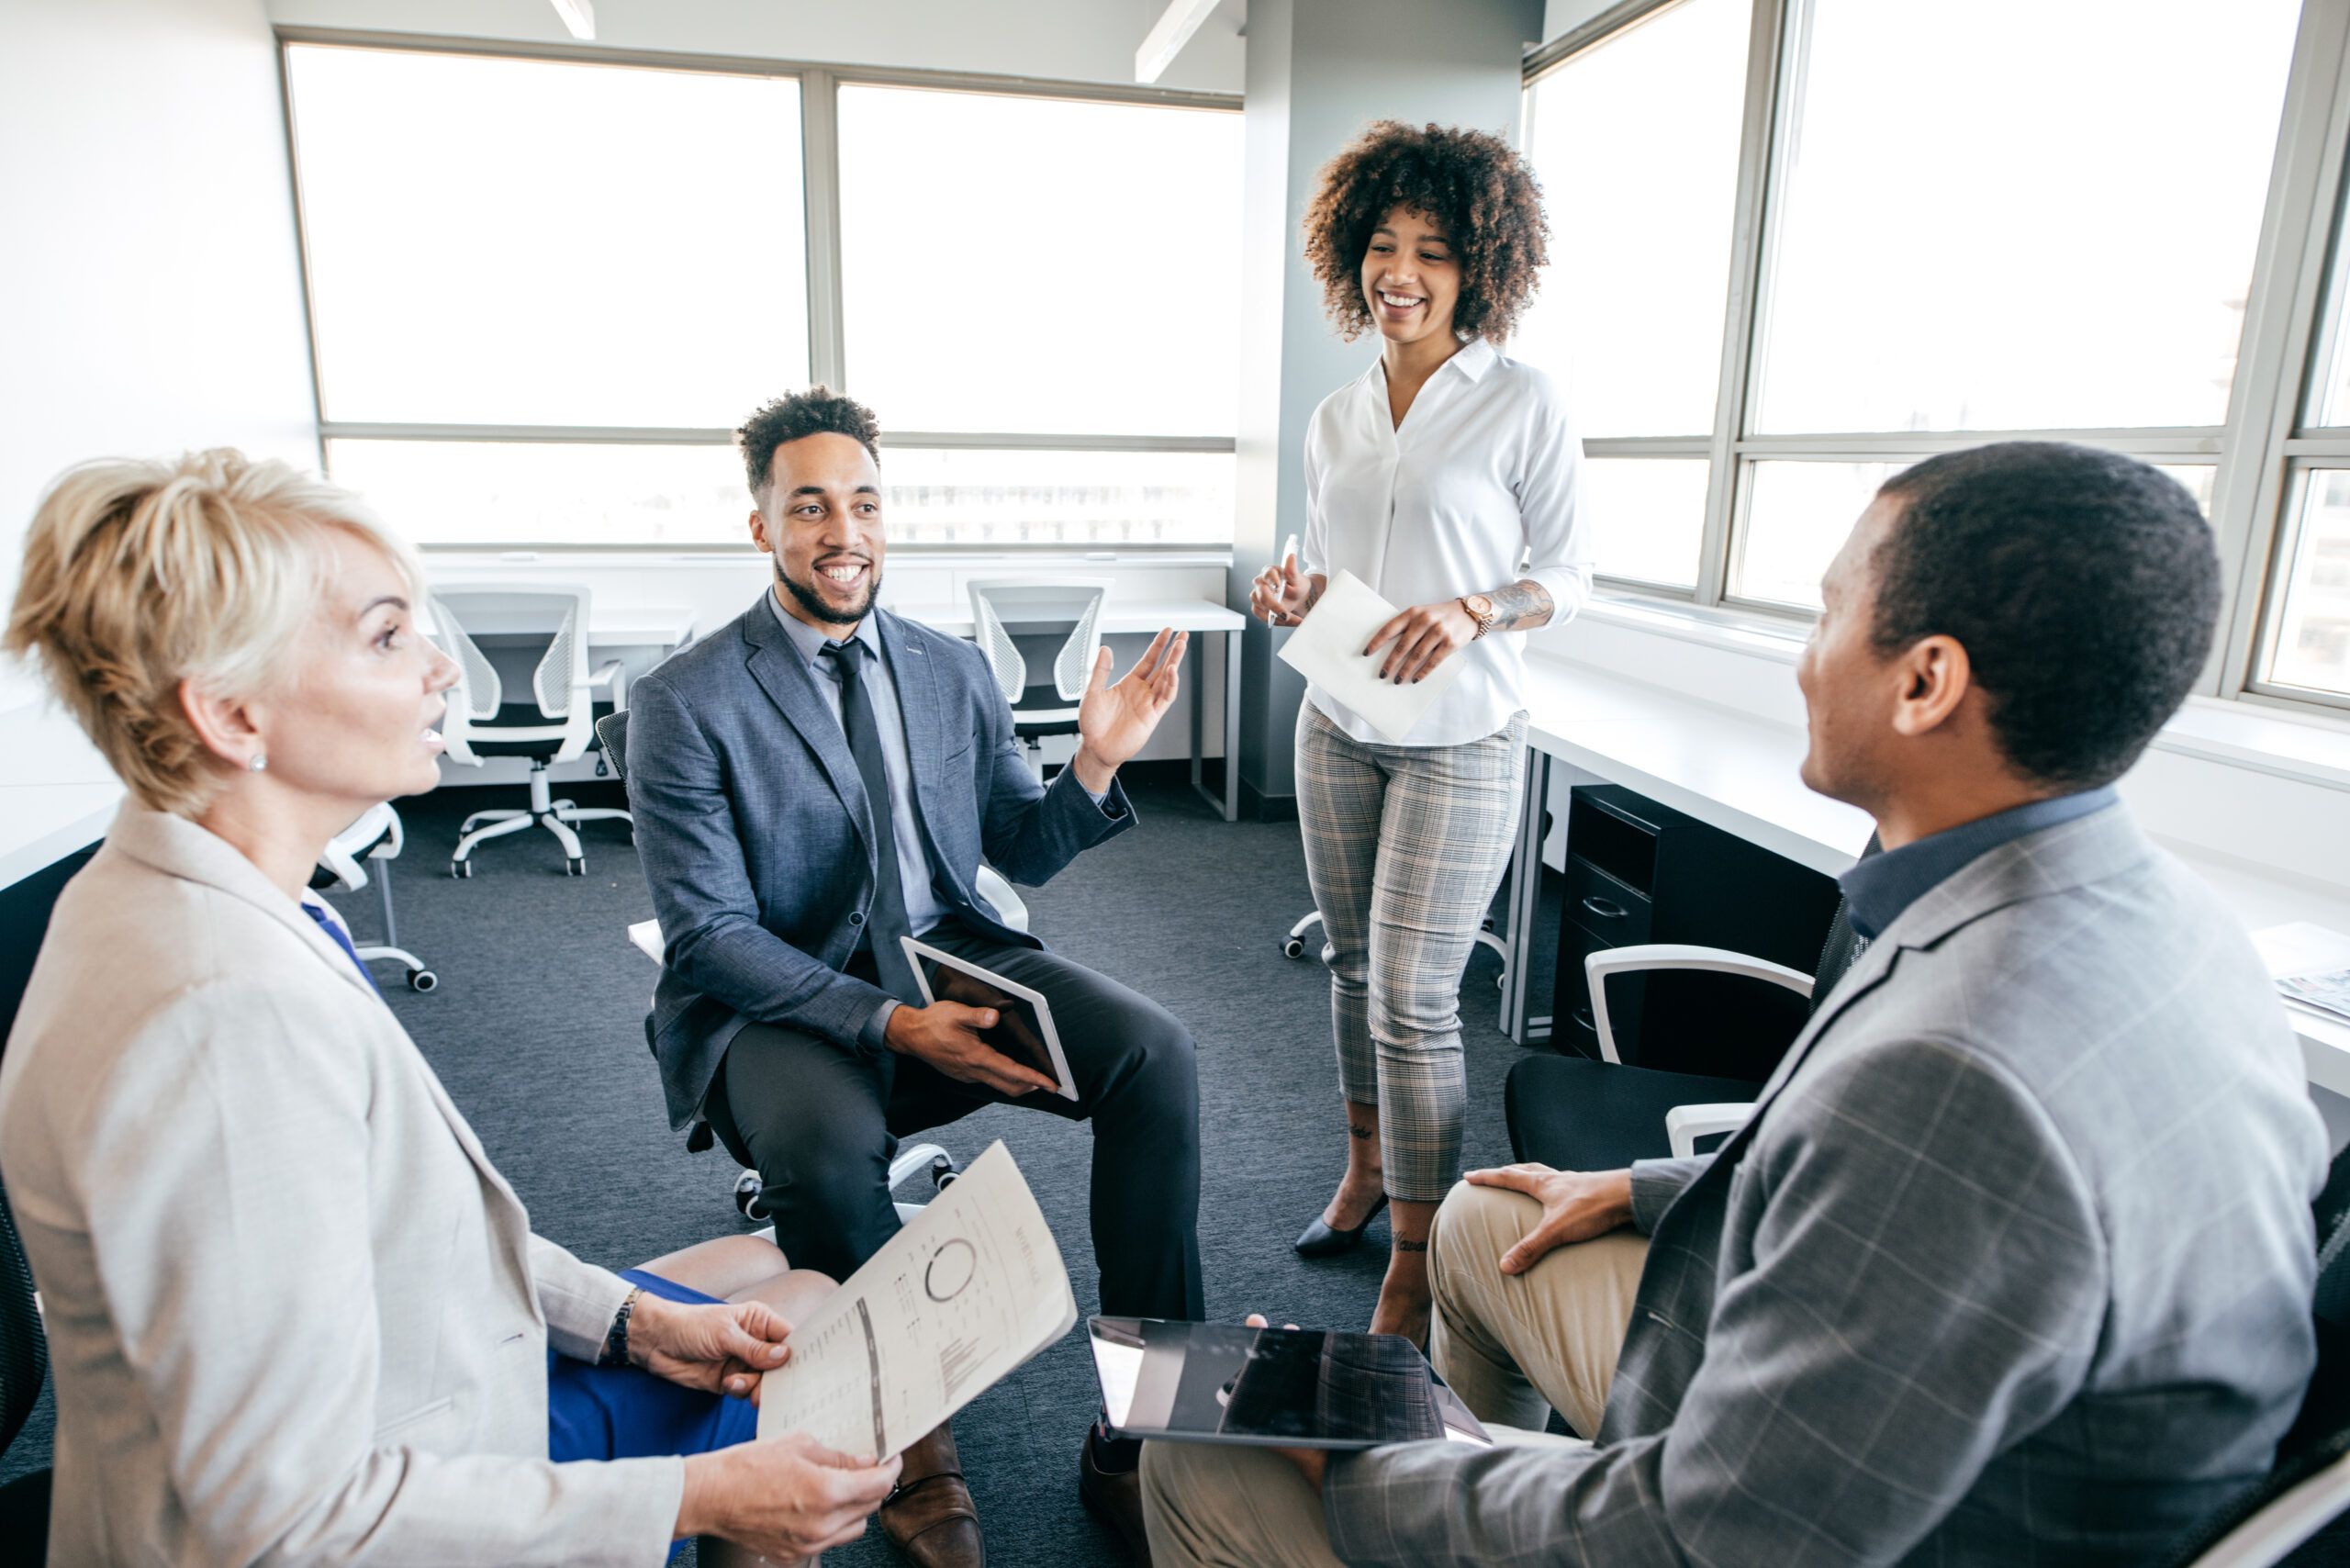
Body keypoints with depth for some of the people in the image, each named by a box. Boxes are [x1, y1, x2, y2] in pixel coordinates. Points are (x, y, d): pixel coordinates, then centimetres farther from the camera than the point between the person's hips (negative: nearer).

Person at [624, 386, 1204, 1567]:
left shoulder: (953, 672, 7)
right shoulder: (681, 705, -7)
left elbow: (1025, 853, 13)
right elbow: (710, 937, -12)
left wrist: (1097, 761, -8)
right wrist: (889, 1025, -25)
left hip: (949, 962, 4)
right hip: (777, 1003, -3)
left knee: (1154, 1052, -20)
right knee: (826, 1149, -36)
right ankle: (911, 1449, -5)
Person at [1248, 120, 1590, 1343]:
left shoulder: (1524, 406, -5)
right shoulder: (1336, 418, 10)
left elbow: (1568, 574, -3)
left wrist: (1473, 611, -21)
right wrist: (1292, 590, -4)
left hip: (1460, 741, -5)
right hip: (1337, 728, 6)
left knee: (1413, 995, -7)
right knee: (1353, 962, 14)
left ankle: (1413, 1267, 8)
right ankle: (1366, 1164, 35)